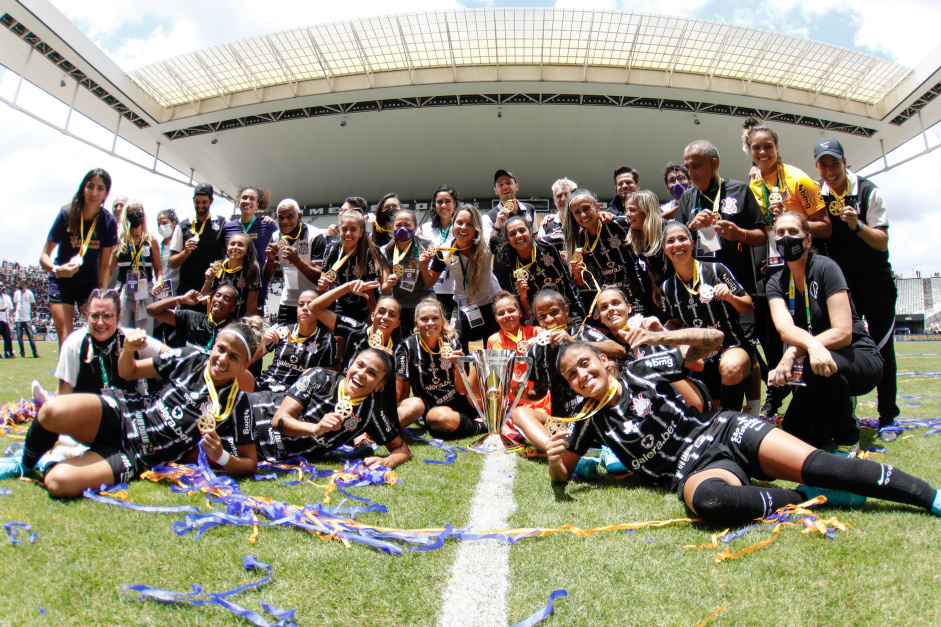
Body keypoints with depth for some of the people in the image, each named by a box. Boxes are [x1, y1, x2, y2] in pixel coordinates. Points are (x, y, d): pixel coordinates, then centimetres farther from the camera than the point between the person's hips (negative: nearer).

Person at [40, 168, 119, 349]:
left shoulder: (108, 222, -12)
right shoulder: (67, 215, -16)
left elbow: (104, 265, -8)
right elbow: (44, 256, -14)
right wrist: (57, 270, -36)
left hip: (90, 284, 1)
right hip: (61, 283, -1)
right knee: (65, 337, -9)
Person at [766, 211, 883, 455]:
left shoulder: (825, 268, -14)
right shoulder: (777, 283, 0)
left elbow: (843, 333, -22)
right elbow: (784, 328, -21)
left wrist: (793, 352, -35)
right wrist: (812, 345, -44)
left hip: (859, 358, -5)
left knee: (819, 366, -38)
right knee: (794, 435, -10)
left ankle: (848, 438, -12)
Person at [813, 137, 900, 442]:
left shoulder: (868, 191, -12)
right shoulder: (817, 195, -2)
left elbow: (882, 242, -14)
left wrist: (857, 225, -33)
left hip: (877, 285, -2)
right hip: (842, 286, 3)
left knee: (882, 349, -1)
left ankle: (887, 418, 8)